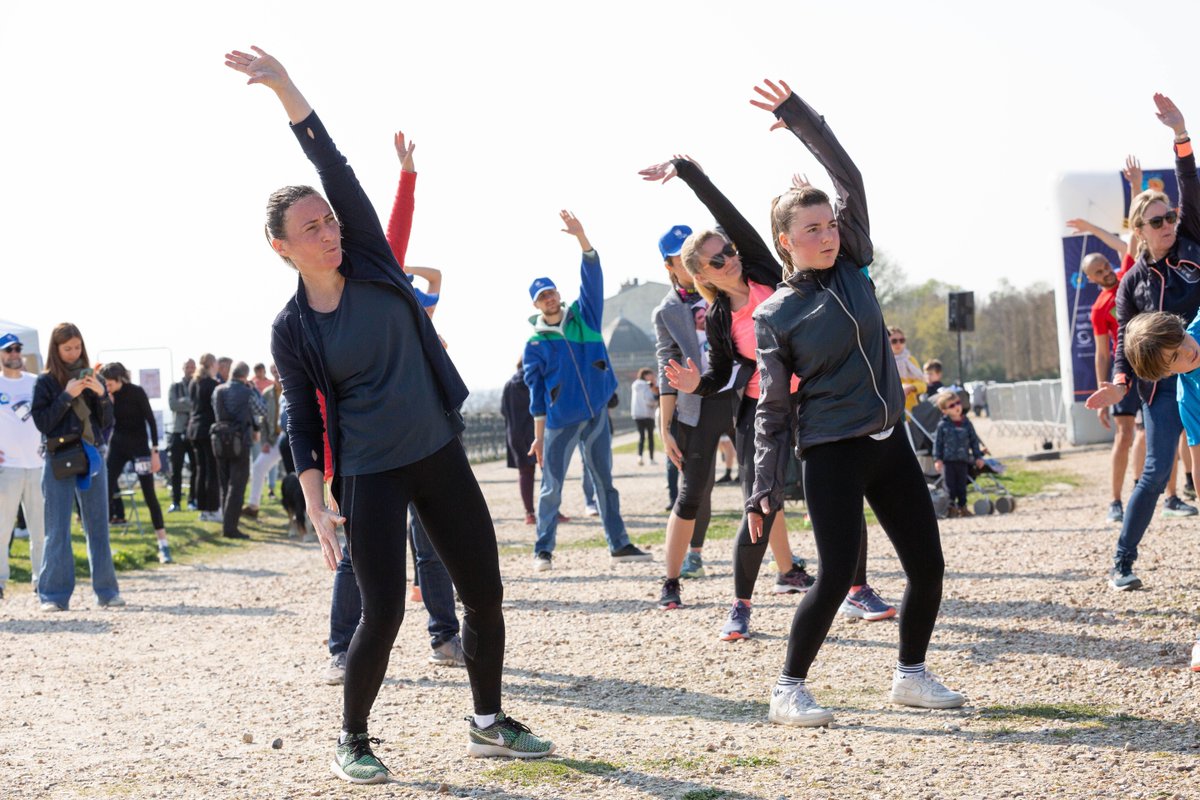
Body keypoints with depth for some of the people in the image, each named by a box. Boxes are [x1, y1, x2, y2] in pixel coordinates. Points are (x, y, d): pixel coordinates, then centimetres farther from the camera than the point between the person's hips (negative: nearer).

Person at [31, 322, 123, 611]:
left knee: (98, 527, 6)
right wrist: (67, 396, -15)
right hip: (59, 460, -3)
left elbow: (107, 422, 7)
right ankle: (54, 595, 1)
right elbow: (42, 422, -8)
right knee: (57, 530, -2)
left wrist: (101, 394, -10)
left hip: (92, 457, 3)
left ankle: (107, 591, 11)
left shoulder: (90, 378, 9)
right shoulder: (46, 382, 0)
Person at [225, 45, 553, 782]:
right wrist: (317, 506, -10)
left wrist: (286, 90, -19)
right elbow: (304, 422, 0)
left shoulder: (372, 265, 0)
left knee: (485, 593, 6)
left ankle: (490, 722, 23)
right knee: (383, 611, -7)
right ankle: (352, 741, 14)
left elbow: (336, 169, -10)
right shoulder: (292, 330, -4)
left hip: (440, 454, 3)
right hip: (370, 474, -3)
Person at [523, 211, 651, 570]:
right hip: (560, 421, -2)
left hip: (597, 414, 2)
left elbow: (592, 277, -6)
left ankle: (619, 544, 13)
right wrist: (539, 435, -3)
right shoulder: (535, 344, 0)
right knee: (552, 486, -1)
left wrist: (581, 238, -20)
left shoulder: (584, 316, 5)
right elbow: (536, 392, 1)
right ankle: (543, 548, 9)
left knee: (604, 480, 8)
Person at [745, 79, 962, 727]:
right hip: (831, 453, -5)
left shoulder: (854, 268, 6)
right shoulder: (776, 315, -5)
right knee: (838, 575, -10)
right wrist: (764, 487, -9)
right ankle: (789, 691, 5)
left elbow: (848, 175, 2)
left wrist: (799, 116, -4)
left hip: (889, 441, 5)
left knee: (928, 564, 4)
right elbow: (773, 407, -4)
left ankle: (911, 676, 22)